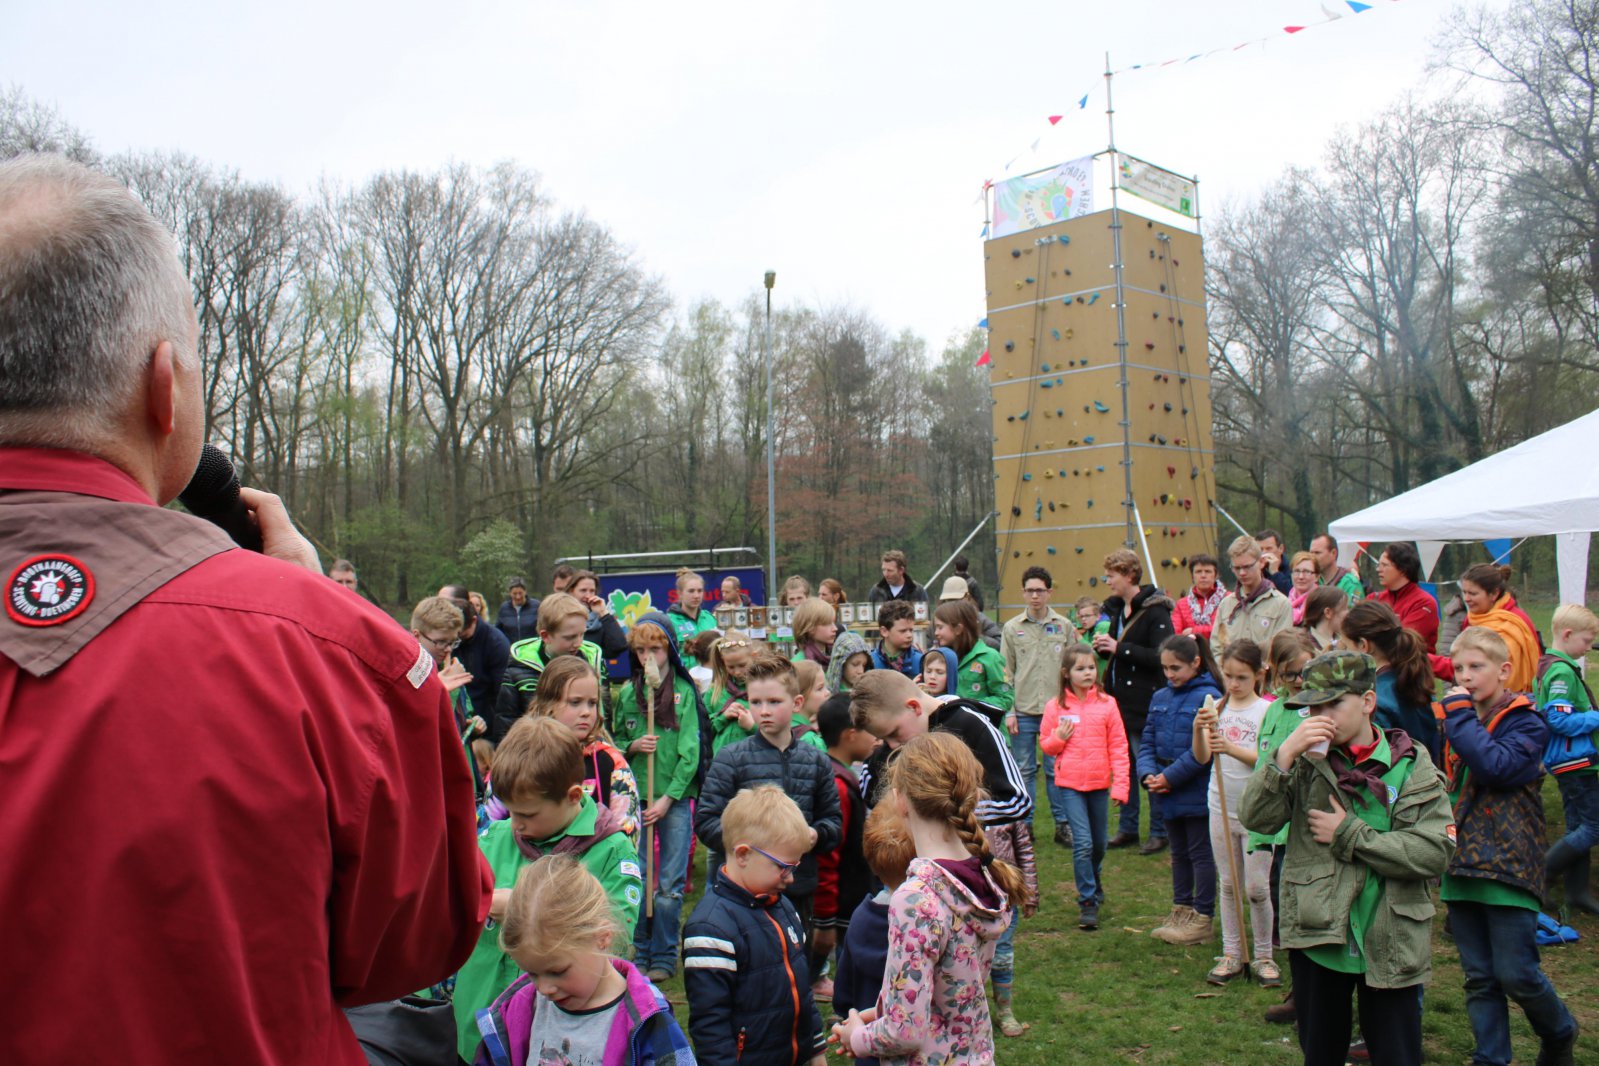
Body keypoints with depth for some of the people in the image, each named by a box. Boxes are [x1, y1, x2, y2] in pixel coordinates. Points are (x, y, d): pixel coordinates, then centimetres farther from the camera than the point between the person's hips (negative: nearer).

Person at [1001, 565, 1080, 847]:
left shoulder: (1064, 626, 4)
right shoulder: (1012, 628, 4)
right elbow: (1006, 673, 4)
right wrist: (1008, 711, -2)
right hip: (1023, 711, 0)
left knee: (1056, 770, 5)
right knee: (1024, 770, 6)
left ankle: (1063, 825, 15)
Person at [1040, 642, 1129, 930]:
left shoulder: (1107, 704, -2)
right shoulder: (1055, 706, -2)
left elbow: (1118, 746, -1)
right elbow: (1046, 745, 8)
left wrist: (1120, 784, -7)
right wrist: (1059, 737, -13)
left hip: (1099, 782, 2)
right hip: (1069, 783, -1)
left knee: (1099, 842, 15)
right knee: (1082, 842, -9)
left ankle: (1094, 882, 44)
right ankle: (1087, 901, 3)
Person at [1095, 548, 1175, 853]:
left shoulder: (1154, 611, -13)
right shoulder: (1115, 608, 13)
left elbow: (1161, 657, -24)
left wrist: (1119, 647, -22)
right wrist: (1103, 647, 1)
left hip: (1144, 704, -8)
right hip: (1119, 700, 8)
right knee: (1124, 767, 14)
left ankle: (1159, 832, 12)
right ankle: (1127, 828, 24)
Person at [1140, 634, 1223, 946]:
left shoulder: (1208, 697, -15)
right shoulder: (1160, 698, 7)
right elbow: (1147, 741, 9)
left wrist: (1170, 777, -19)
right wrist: (1148, 773, -8)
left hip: (1197, 793, -7)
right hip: (1169, 793, 7)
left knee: (1201, 853, 5)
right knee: (1179, 853, 18)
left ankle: (1202, 919, 15)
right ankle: (1181, 911, 29)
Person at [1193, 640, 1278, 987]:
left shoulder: (1266, 710, -6)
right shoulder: (1217, 708, 3)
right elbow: (1202, 757, -4)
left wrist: (1230, 747, -29)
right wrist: (1198, 729, -23)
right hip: (1222, 808, 3)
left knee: (1257, 888, 1)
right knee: (1228, 885, 11)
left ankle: (1263, 956, 16)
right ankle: (1231, 954, 21)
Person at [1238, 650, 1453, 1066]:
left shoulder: (1411, 764, -4)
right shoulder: (1308, 761, 0)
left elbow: (1435, 851, -14)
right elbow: (1255, 818, -12)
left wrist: (1349, 835, -15)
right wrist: (1285, 755, -22)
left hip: (1391, 946, -1)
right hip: (1318, 937, 2)